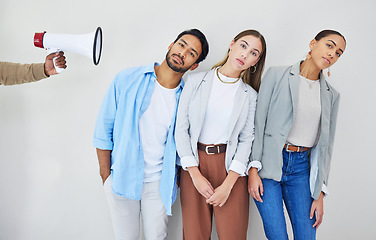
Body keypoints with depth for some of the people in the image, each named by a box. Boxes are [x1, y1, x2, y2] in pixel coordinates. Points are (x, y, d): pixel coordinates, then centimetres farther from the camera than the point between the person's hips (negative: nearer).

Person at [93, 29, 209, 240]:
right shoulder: (127, 80, -8)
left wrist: (176, 179, 4)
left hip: (159, 183, 1)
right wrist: (107, 177, -3)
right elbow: (104, 130, -3)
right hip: (122, 180, -1)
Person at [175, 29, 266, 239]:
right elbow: (181, 129, -1)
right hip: (194, 164, 0)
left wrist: (228, 185, -9)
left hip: (230, 167, 1)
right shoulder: (196, 81, 3)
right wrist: (196, 175, -7)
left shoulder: (250, 95, 6)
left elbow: (246, 139, 0)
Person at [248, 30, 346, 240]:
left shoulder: (331, 95, 12)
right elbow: (258, 122, -3)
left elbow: (325, 145, 11)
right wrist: (254, 169, -10)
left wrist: (320, 193, 5)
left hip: (302, 167, 4)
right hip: (269, 162, -3)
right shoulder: (277, 75, 0)